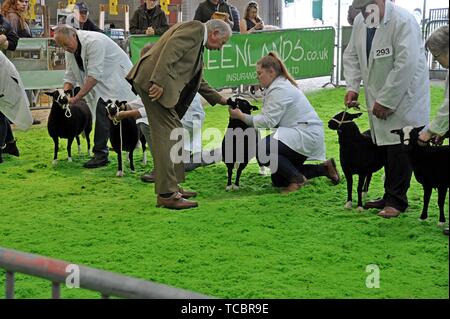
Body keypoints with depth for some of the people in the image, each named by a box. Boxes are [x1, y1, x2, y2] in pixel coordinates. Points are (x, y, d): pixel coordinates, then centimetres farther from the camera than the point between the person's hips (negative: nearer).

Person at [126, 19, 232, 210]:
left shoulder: (199, 42, 27)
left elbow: (197, 81, 33)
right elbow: (170, 50, -19)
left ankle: (172, 186, 22)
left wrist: (219, 99, 35)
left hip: (158, 82, 11)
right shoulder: (195, 28, -3)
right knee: (167, 134, -11)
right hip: (153, 81, -11)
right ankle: (167, 194, -10)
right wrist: (159, 81, -27)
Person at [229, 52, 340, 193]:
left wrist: (241, 116, -15)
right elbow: (271, 120, 12)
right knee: (278, 180, 13)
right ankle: (324, 168, 18)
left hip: (306, 136, -11)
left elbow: (268, 121, -21)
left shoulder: (280, 89, -17)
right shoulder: (280, 85, 16)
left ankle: (296, 178, -13)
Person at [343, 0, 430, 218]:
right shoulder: (360, 22, 3)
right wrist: (352, 87, 1)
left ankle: (396, 200, -1)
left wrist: (386, 101, -21)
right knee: (385, 145, 7)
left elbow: (406, 65, -24)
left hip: (403, 94, -7)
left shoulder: (402, 21, -20)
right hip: (379, 96, 7)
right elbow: (351, 55, 15)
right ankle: (390, 196, 16)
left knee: (399, 145, -9)